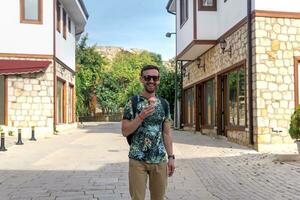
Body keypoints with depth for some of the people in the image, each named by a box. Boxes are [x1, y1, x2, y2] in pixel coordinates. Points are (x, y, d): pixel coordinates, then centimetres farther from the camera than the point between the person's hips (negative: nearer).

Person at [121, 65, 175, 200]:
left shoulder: (164, 104, 6)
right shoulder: (132, 102, -5)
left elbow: (167, 133, 8)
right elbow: (125, 132, -7)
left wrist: (171, 157, 4)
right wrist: (140, 117, -20)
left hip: (160, 160, 3)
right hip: (137, 160, -3)